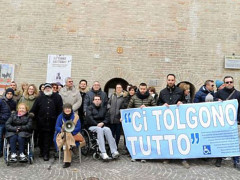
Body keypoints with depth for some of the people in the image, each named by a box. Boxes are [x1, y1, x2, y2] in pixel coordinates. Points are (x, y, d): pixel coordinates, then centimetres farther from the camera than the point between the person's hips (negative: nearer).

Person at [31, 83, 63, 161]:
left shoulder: (57, 97, 5)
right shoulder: (40, 98, 10)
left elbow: (60, 110, 3)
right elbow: (34, 109, 9)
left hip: (51, 122, -2)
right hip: (41, 122, 2)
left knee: (48, 138, 0)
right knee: (41, 137, 11)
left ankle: (46, 154, 8)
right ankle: (42, 151, 28)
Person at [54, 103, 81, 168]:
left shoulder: (75, 116, -1)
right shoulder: (60, 117, 4)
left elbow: (78, 128, -7)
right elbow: (56, 127, -1)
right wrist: (61, 130, -24)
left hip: (73, 135, -1)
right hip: (62, 136, 1)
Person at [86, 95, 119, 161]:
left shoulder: (103, 108, 22)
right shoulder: (90, 108, 11)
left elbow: (107, 118, 11)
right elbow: (89, 118, -4)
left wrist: (102, 123, -9)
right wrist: (97, 124, -12)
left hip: (102, 125, 3)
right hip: (92, 126, -3)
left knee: (107, 129, -31)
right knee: (99, 129, -36)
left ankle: (114, 151, -39)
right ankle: (103, 153, -45)